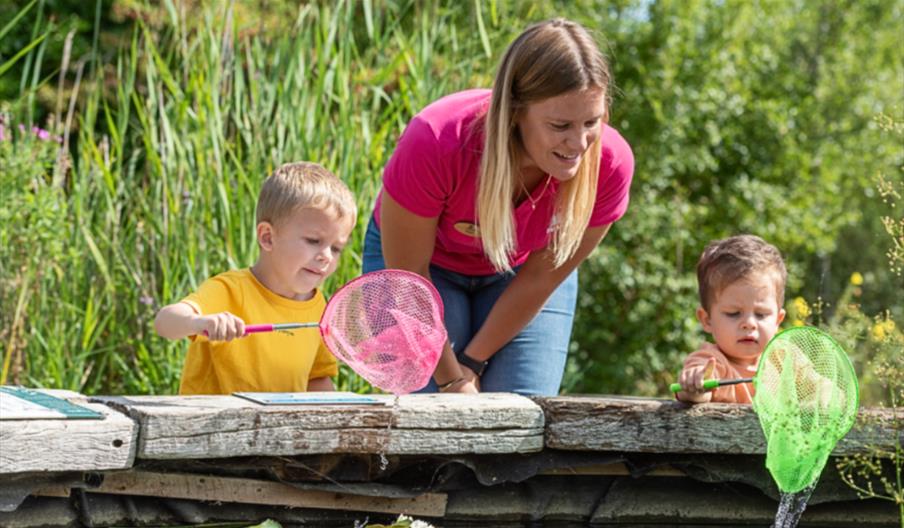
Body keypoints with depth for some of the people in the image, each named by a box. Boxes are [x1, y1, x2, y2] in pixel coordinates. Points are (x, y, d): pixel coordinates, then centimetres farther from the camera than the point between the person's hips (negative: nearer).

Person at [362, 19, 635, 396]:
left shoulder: (609, 164, -30)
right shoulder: (434, 146, -38)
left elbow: (541, 279, -15)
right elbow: (409, 277, -23)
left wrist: (473, 363, -9)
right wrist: (450, 379, -16)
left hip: (520, 268, 2)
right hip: (422, 260, -2)